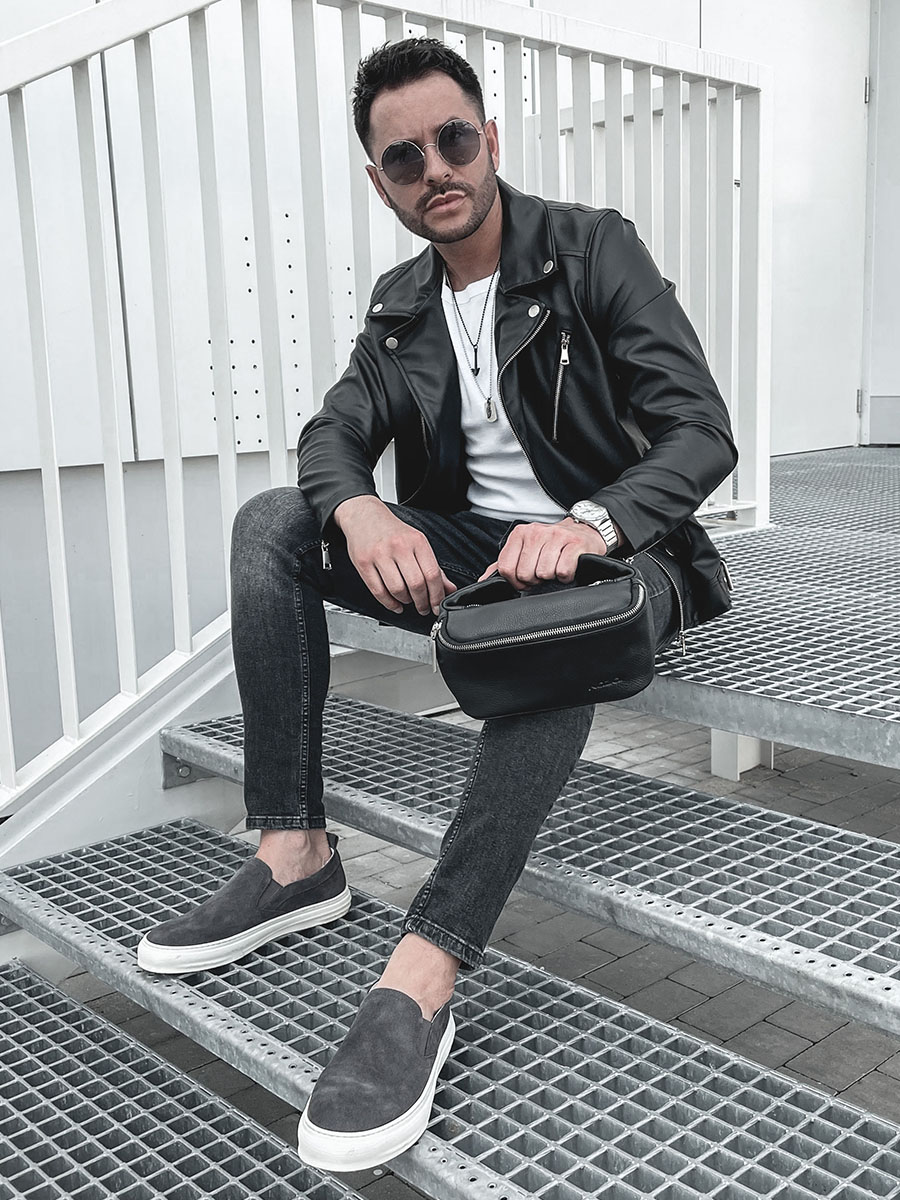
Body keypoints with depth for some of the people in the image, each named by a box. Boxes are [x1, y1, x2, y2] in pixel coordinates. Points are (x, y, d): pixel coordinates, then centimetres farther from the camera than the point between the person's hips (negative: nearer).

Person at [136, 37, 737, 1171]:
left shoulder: (593, 248, -6)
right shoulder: (402, 303, 12)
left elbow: (703, 433, -16)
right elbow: (332, 432, 2)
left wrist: (590, 522, -37)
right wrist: (360, 509, -24)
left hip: (612, 548, -5)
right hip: (461, 547, 6)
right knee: (270, 523, -13)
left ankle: (420, 979, -42)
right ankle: (295, 857, -18)